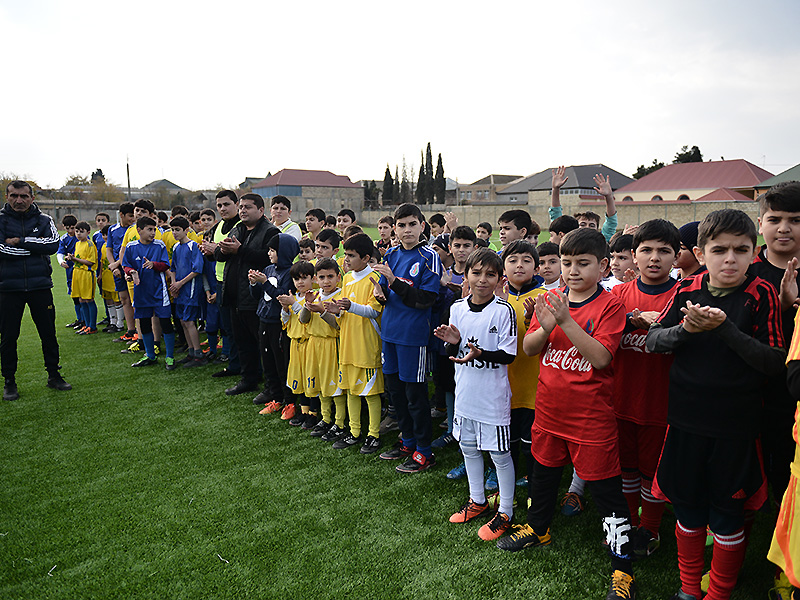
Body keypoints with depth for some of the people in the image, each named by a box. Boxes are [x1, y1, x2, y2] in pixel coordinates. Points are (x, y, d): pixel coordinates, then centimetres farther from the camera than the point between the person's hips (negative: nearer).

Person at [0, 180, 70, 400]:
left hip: (40, 285, 1)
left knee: (48, 333, 7)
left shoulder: (44, 220, 6)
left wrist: (20, 241, -13)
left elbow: (53, 245, -11)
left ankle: (54, 375, 21)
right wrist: (35, 246, -11)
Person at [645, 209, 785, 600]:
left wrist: (725, 328, -25)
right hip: (686, 420, 3)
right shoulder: (687, 290, 0)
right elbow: (651, 342, -1)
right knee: (687, 507, 15)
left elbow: (775, 363, -13)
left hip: (736, 424, -2)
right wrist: (684, 329, -20)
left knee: (727, 514, 10)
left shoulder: (761, 295, -8)